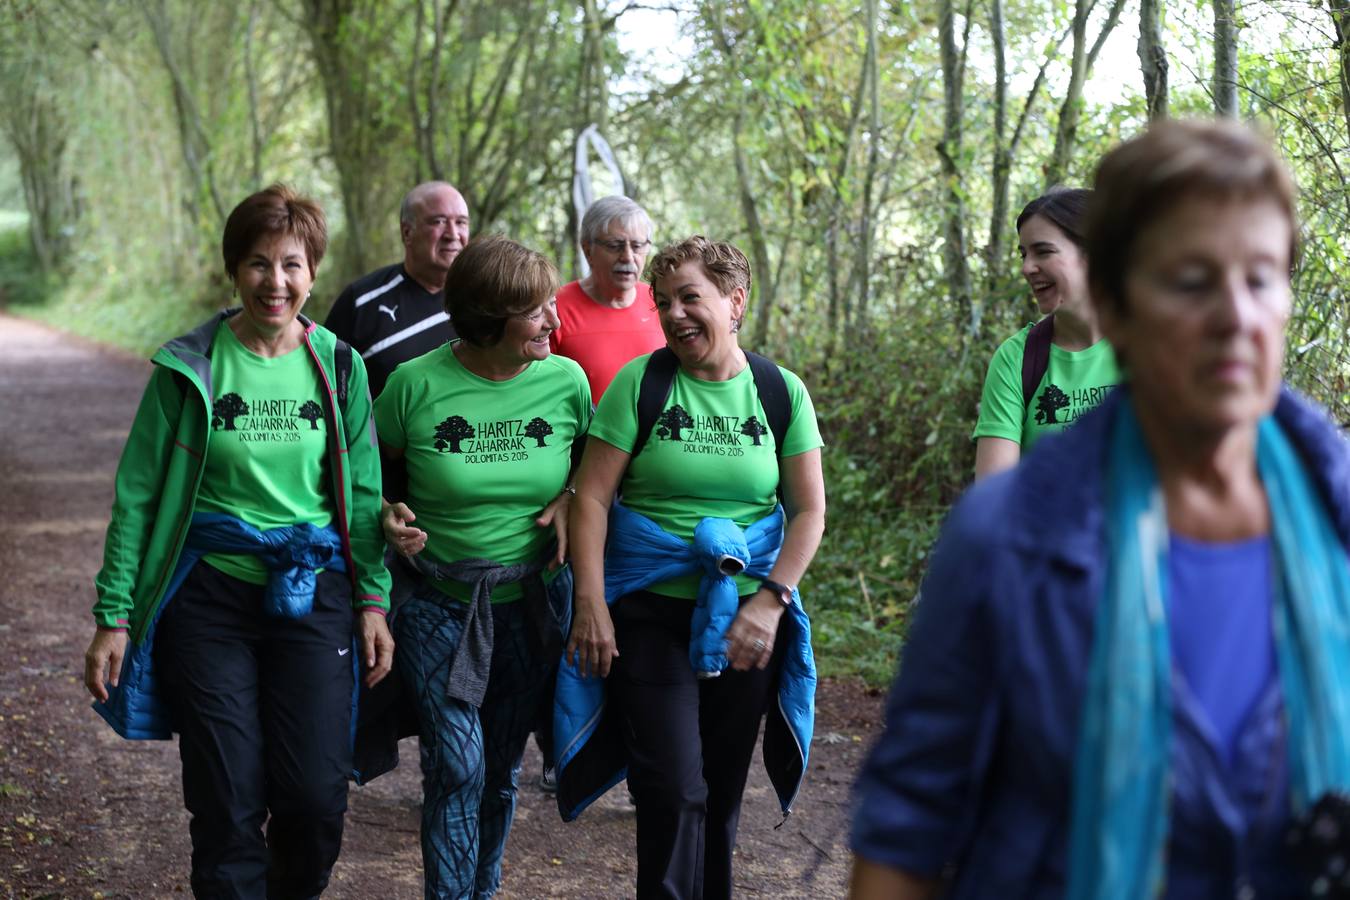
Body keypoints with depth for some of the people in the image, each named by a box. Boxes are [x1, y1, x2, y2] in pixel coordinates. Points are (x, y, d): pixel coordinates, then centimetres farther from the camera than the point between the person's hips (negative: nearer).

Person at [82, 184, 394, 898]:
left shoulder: (338, 366, 4)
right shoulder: (189, 369, -2)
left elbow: (362, 494, 9)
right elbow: (137, 495, 0)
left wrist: (373, 601, 2)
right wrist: (112, 616, -4)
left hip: (312, 597, 1)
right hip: (209, 595, -1)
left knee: (316, 799, -3)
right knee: (227, 805, -3)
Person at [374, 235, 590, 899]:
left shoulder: (564, 379, -5)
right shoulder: (416, 384, -13)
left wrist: (571, 499, -7)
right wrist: (388, 516, -16)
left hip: (533, 602, 3)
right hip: (441, 604, -3)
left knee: (501, 768, 13)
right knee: (457, 767, -11)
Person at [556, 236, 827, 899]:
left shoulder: (781, 392, 2)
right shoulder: (640, 384, -4)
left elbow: (809, 510, 2)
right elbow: (592, 496, -6)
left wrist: (771, 600, -10)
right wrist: (591, 603, -14)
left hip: (745, 620, 2)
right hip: (651, 614, -2)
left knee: (721, 793, 11)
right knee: (674, 790, -9)